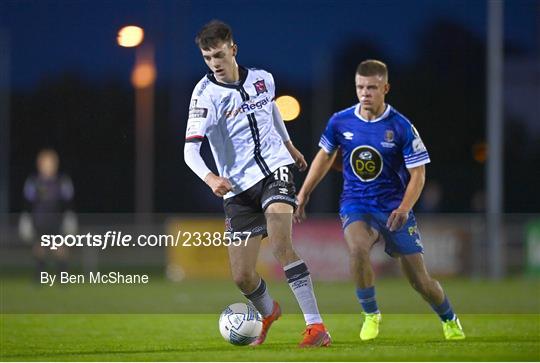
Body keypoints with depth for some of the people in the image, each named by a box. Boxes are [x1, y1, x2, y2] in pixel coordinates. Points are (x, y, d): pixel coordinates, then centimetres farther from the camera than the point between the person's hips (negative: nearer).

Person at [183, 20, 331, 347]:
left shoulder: (262, 79, 2)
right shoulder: (206, 95, -12)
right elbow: (190, 149, -23)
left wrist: (289, 145, 37)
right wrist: (210, 178, -41)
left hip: (275, 169, 0)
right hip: (238, 186, 0)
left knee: (280, 244, -26)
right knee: (242, 276, -1)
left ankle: (316, 325, -27)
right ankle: (268, 311, 36)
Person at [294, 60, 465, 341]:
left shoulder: (401, 127, -11)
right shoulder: (340, 122, -3)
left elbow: (418, 173, -8)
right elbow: (325, 156, 14)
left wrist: (404, 209, -23)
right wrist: (303, 195, 12)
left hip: (393, 208, -1)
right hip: (355, 206, 1)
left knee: (420, 280, 1)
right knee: (357, 249, -33)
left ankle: (450, 321, 32)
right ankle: (370, 315, -11)